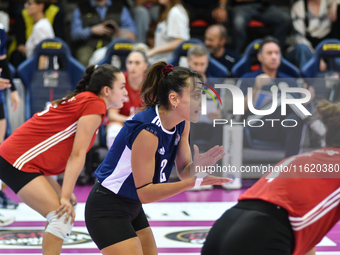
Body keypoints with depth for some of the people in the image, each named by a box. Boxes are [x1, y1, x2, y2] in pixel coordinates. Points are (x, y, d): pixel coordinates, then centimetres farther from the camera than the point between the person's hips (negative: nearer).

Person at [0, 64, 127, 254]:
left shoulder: (82, 99, 15)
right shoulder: (95, 105, -12)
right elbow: (77, 156, -17)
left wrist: (65, 194, 7)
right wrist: (65, 196, -18)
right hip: (17, 161, -10)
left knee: (67, 210, 15)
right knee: (62, 218, -16)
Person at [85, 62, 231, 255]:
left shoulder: (182, 123, -2)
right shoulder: (147, 130, -28)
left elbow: (184, 172, 1)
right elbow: (144, 192, -25)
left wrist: (198, 164, -24)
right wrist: (193, 182, -34)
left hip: (132, 208, 9)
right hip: (107, 210, -9)